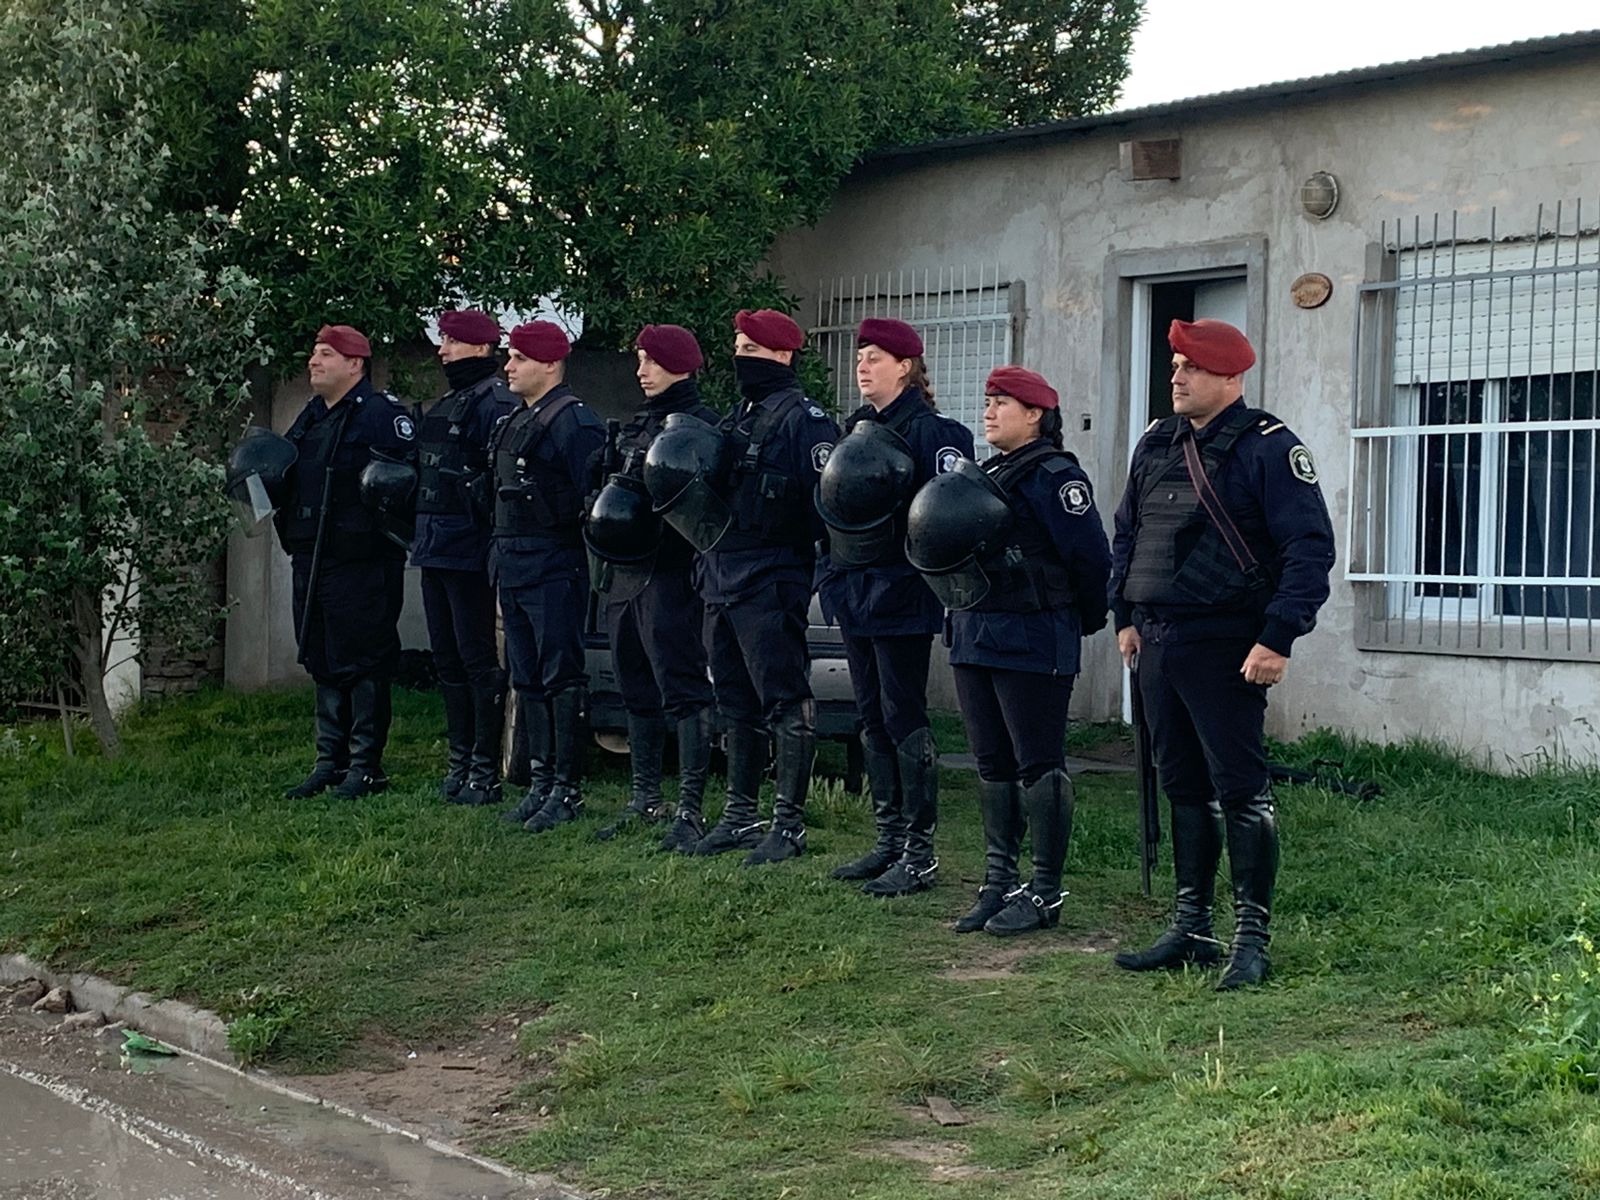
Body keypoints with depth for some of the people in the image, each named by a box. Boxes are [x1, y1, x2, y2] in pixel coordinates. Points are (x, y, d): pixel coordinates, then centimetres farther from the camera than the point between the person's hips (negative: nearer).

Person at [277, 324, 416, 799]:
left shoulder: (381, 413, -8)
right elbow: (288, 475, 28)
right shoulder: (310, 417, 18)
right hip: (311, 559, 9)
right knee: (322, 662, 13)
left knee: (363, 665, -4)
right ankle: (330, 760, 21)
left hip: (362, 561, -9)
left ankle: (366, 765, 3)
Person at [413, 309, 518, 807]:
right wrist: (422, 533, 18)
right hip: (435, 550, 10)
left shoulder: (495, 402, -11)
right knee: (447, 659, 13)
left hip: (469, 551, -10)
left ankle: (485, 771, 1)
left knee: (478, 658, -4)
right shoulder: (445, 405, 18)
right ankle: (460, 761, 21)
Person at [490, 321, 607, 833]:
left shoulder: (572, 421, -12)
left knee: (561, 676, -5)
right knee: (527, 679, 12)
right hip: (512, 568, 10)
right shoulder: (513, 422, 17)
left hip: (553, 568, -10)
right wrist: (499, 554, 19)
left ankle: (566, 789, -1)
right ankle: (540, 782, 19)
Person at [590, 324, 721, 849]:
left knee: (682, 688, -9)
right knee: (637, 689, 14)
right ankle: (645, 798, 23)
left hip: (670, 573, -9)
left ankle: (690, 809, -8)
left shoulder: (700, 423, -8)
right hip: (628, 570, 9)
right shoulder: (639, 422, 19)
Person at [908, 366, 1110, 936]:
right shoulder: (982, 476, 16)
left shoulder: (1054, 476, -10)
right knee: (992, 766, 12)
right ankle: (999, 883, 19)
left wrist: (1079, 622, -1)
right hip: (975, 638, 9)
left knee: (1039, 766, -3)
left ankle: (1045, 893, 3)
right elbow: (944, 541, 22)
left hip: (1032, 644, -9)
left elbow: (1091, 558, -12)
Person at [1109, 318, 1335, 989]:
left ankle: (1251, 940, 2)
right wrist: (1126, 617, 15)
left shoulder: (1267, 447, -9)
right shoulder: (1156, 445, 14)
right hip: (1156, 643, 8)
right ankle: (1191, 930, 21)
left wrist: (1278, 639, -18)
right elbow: (1127, 534, 24)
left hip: (1225, 647, -7)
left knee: (1239, 788, -5)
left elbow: (1311, 547, -13)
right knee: (1183, 786, 13)